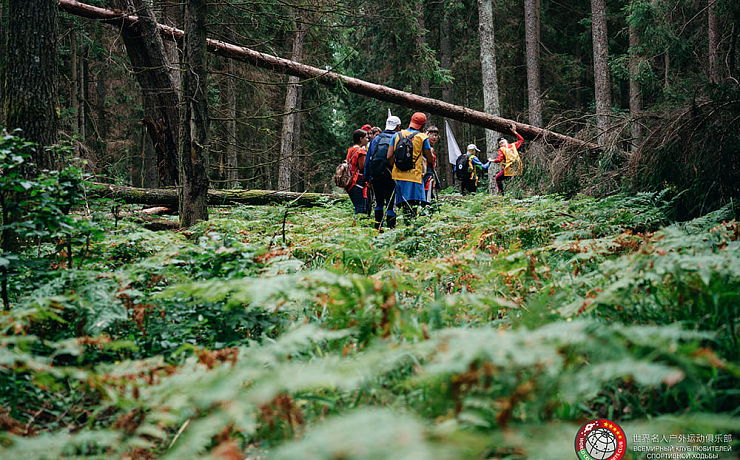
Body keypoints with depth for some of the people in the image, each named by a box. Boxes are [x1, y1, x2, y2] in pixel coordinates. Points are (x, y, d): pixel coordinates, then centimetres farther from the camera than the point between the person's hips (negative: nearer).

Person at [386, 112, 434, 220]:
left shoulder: (397, 135, 10)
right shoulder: (423, 138, 0)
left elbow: (389, 157, 3)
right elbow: (430, 160, 2)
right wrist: (430, 151, 23)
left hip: (398, 175, 4)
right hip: (414, 175, -4)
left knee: (404, 205, 10)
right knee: (413, 206, -8)